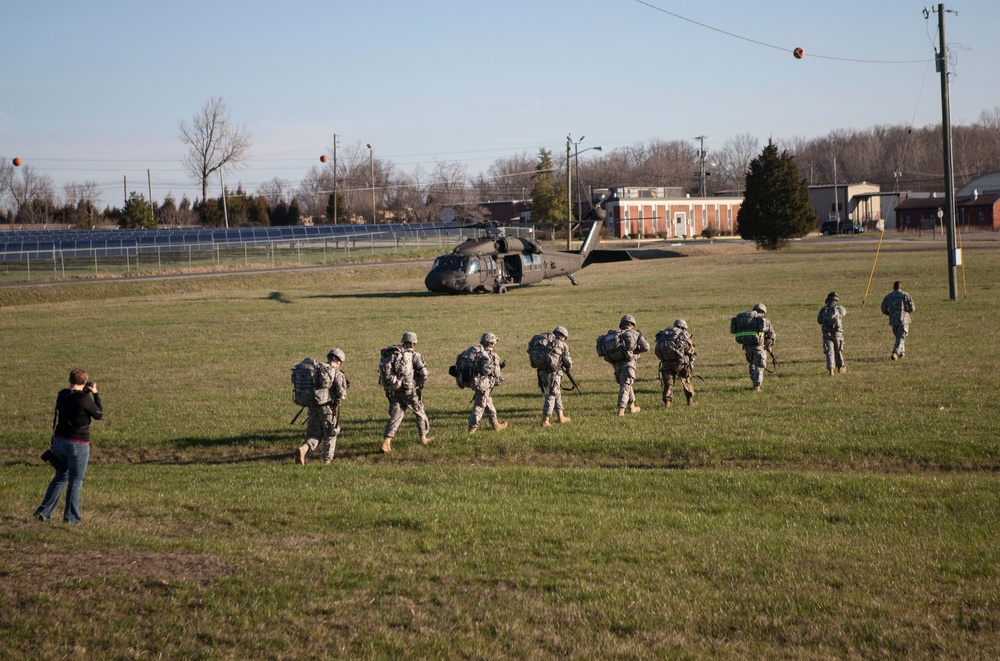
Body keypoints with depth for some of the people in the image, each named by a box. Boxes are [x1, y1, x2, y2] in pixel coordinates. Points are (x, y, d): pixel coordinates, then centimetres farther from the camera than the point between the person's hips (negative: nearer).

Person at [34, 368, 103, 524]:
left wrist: (84, 393, 13)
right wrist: (95, 394, 2)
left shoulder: (62, 395, 1)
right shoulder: (84, 399, -19)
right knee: (75, 481, 7)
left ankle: (43, 512, 18)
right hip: (78, 445, -6)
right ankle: (71, 516, 13)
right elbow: (99, 415, -4)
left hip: (59, 441, 6)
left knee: (60, 477, 21)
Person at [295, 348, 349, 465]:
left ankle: (303, 449, -14)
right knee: (330, 435, 12)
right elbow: (341, 394, -11)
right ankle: (327, 460, 13)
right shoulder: (336, 373, -7)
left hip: (313, 406, 5)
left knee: (314, 434, 13)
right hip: (327, 407, -5)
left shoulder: (316, 369, 10)